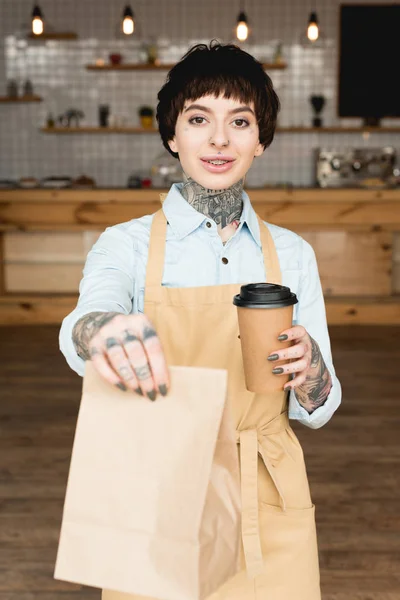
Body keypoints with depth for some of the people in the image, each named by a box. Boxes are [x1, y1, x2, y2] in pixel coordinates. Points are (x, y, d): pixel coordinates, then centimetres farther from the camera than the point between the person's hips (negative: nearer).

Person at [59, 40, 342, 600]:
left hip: (266, 513, 2)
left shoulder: (292, 254, 2)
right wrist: (101, 330, -49)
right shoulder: (127, 245, -4)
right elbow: (87, 316, -26)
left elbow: (317, 411, 3)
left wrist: (310, 371, -19)